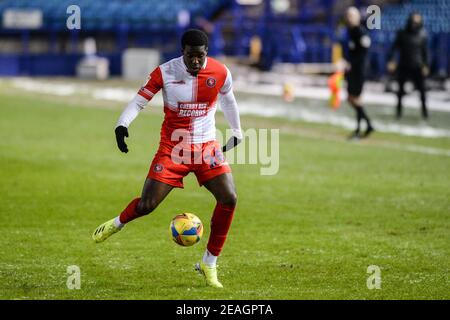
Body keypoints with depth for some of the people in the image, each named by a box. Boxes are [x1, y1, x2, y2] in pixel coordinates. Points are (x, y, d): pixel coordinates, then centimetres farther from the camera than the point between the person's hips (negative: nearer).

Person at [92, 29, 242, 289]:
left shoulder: (221, 73, -6)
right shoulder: (165, 73, -12)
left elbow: (228, 101, 15)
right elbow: (139, 101, -7)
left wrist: (237, 132, 25)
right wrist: (122, 124, -24)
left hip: (207, 147, 2)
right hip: (173, 148, -2)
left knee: (229, 199, -15)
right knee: (146, 205, -7)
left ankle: (209, 264, 1)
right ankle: (118, 223, 32)